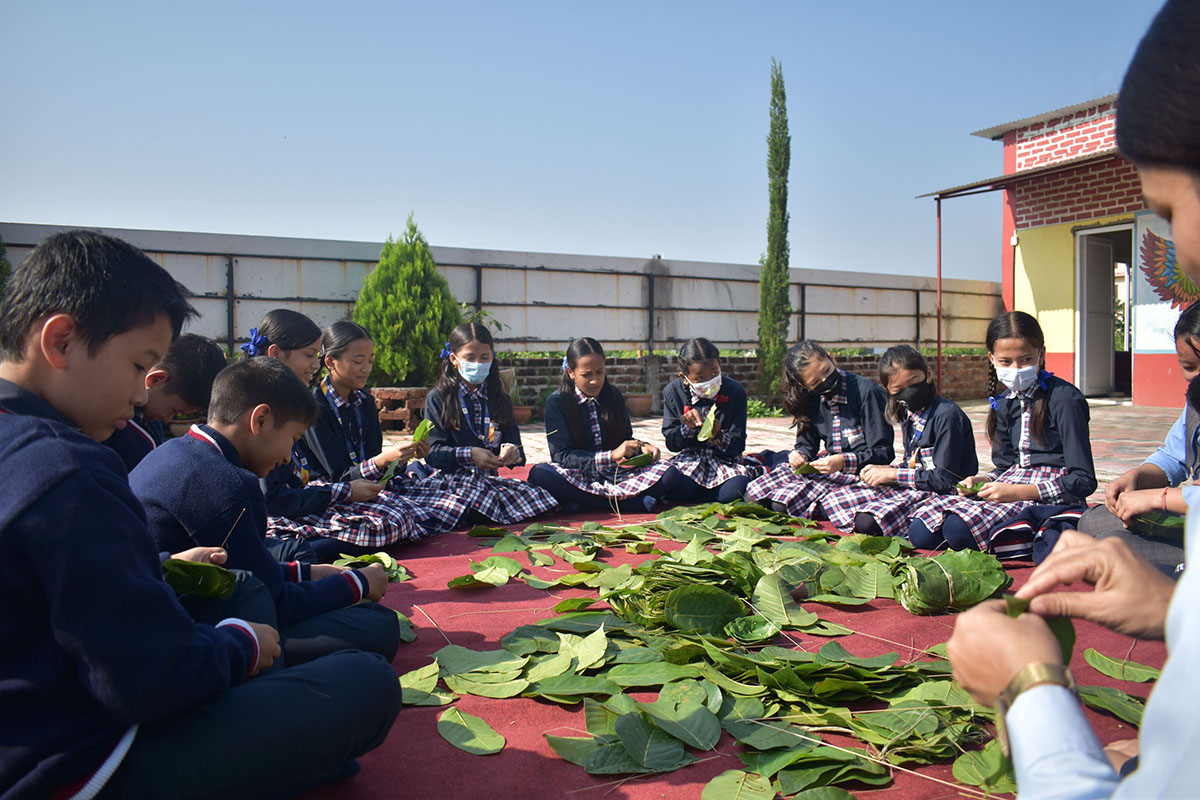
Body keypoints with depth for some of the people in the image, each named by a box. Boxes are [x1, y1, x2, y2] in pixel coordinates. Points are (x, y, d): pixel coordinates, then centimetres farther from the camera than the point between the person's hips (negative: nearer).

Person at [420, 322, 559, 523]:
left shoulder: (499, 400, 19)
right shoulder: (437, 399, 5)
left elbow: (513, 441, 14)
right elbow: (432, 452, -4)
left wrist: (512, 451, -12)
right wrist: (468, 454, -22)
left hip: (490, 477, 5)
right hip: (452, 478, -5)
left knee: (536, 496, -24)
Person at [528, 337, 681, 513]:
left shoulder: (614, 395, 9)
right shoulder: (556, 402, -3)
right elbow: (560, 455, -10)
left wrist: (641, 447, -9)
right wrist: (611, 456, -21)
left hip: (616, 474, 3)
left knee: (668, 472, -20)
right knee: (539, 473, -35)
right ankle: (635, 503, -32)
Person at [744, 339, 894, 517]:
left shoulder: (867, 392, -13)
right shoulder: (811, 399, 6)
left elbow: (884, 453, -13)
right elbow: (807, 445, 12)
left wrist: (844, 461, -27)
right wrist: (798, 455, -12)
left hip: (859, 473, -6)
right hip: (830, 468, 6)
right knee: (753, 496, -15)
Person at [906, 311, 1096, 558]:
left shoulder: (1064, 399, -9)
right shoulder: (1005, 403, 13)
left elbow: (1083, 481, -13)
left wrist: (1018, 492, -20)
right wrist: (982, 480, -3)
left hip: (1051, 495, -7)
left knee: (959, 527, -33)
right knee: (920, 532, -13)